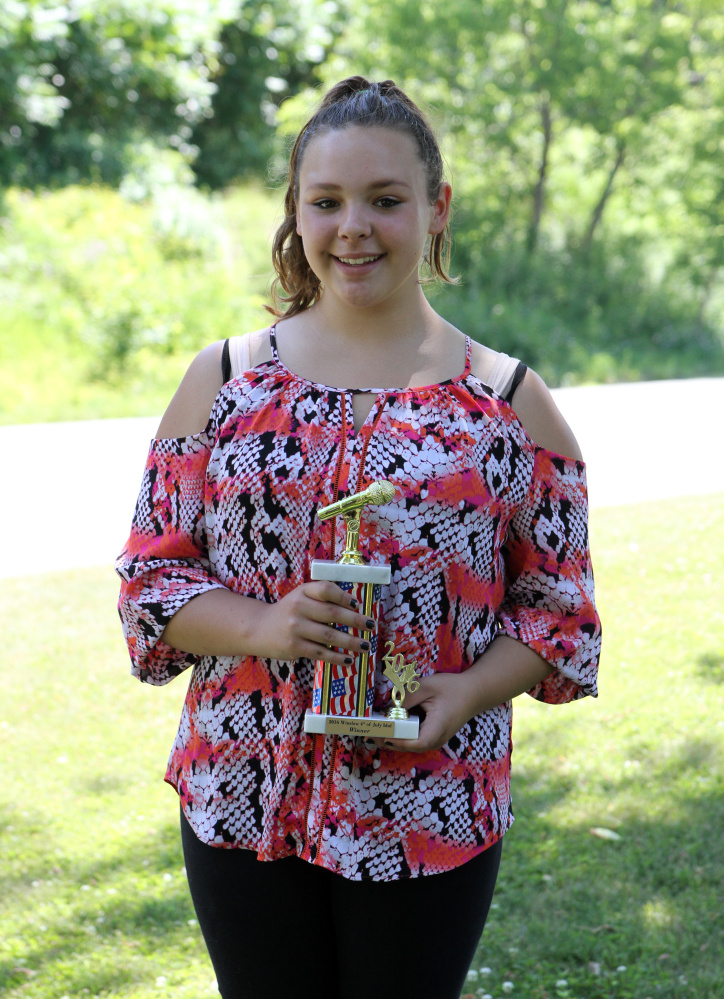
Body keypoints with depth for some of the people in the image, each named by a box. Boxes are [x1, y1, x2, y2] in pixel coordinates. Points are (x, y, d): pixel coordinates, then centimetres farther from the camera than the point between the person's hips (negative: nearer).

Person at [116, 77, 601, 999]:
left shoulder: (509, 403, 0)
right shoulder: (223, 381, 3)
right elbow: (150, 572, 3)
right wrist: (259, 626, -16)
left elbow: (560, 607, 2)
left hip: (431, 811, -1)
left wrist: (465, 693, -16)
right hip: (242, 797, 1)